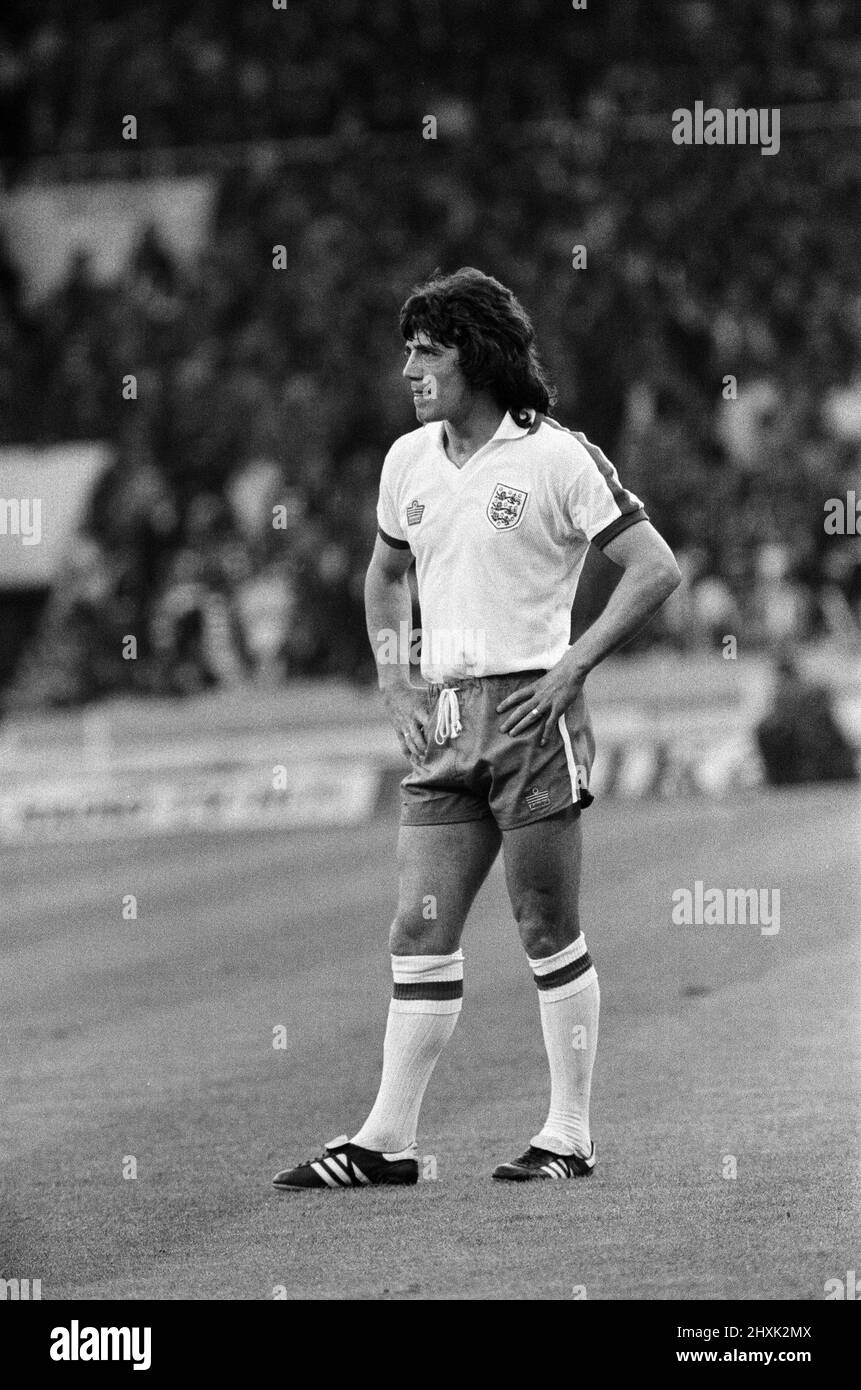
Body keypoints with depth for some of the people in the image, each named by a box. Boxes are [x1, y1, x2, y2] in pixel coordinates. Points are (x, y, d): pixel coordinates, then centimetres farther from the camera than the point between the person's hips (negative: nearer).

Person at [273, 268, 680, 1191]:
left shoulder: (556, 458, -6)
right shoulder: (408, 461, 12)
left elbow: (656, 570, -7)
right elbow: (385, 575, 28)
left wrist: (572, 667, -12)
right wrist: (394, 685, 14)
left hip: (530, 709, -6)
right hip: (442, 723, 6)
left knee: (548, 932, -1)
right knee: (420, 931, 1)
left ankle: (570, 1135, 6)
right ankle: (387, 1139, 1)